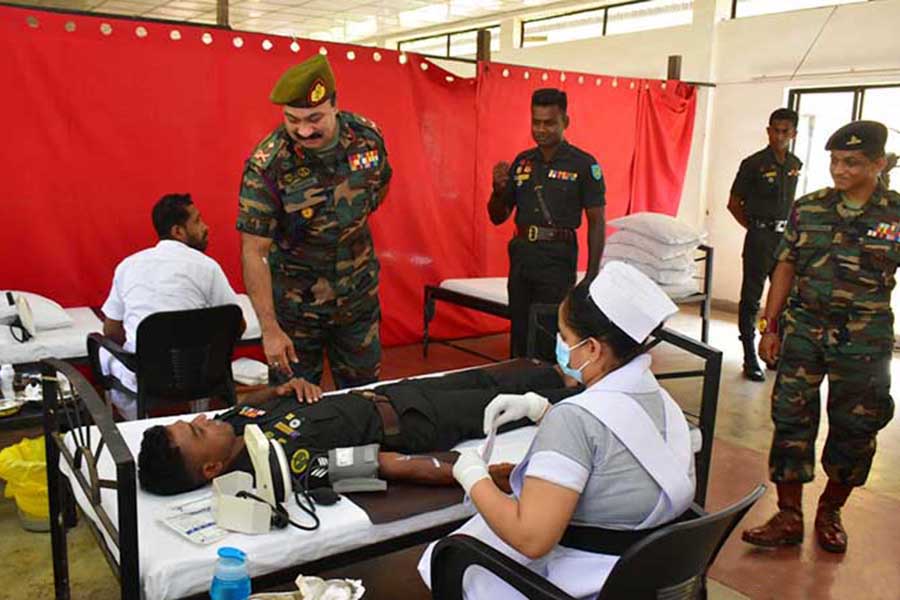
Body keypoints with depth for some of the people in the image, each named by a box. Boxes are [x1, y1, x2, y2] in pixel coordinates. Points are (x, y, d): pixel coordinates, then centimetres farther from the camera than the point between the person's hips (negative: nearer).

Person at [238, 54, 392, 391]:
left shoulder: (367, 136, -10)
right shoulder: (266, 165, -23)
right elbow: (254, 251, -21)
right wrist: (270, 329, -23)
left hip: (358, 296, 4)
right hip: (294, 303, -3)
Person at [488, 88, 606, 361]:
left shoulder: (584, 164, -5)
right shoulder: (522, 162, 9)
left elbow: (597, 222, -4)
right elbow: (497, 217, 12)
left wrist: (592, 274, -10)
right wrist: (499, 189, -9)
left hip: (558, 258, -5)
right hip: (521, 255, 5)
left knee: (549, 339, -6)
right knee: (519, 336, 13)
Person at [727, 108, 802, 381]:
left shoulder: (795, 165, 9)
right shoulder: (754, 164, -6)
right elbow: (734, 203, -1)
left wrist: (788, 228, 11)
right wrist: (755, 226, -1)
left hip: (787, 237, 5)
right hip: (760, 238, -5)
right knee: (751, 298, 0)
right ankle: (750, 357, 5)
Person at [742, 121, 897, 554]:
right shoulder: (808, 209, 4)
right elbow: (786, 267, 7)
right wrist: (770, 327, 5)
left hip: (863, 339, -1)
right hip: (803, 327, 2)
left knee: (854, 428, 9)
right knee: (791, 419, 3)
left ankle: (830, 511, 31)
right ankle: (789, 517, 15)